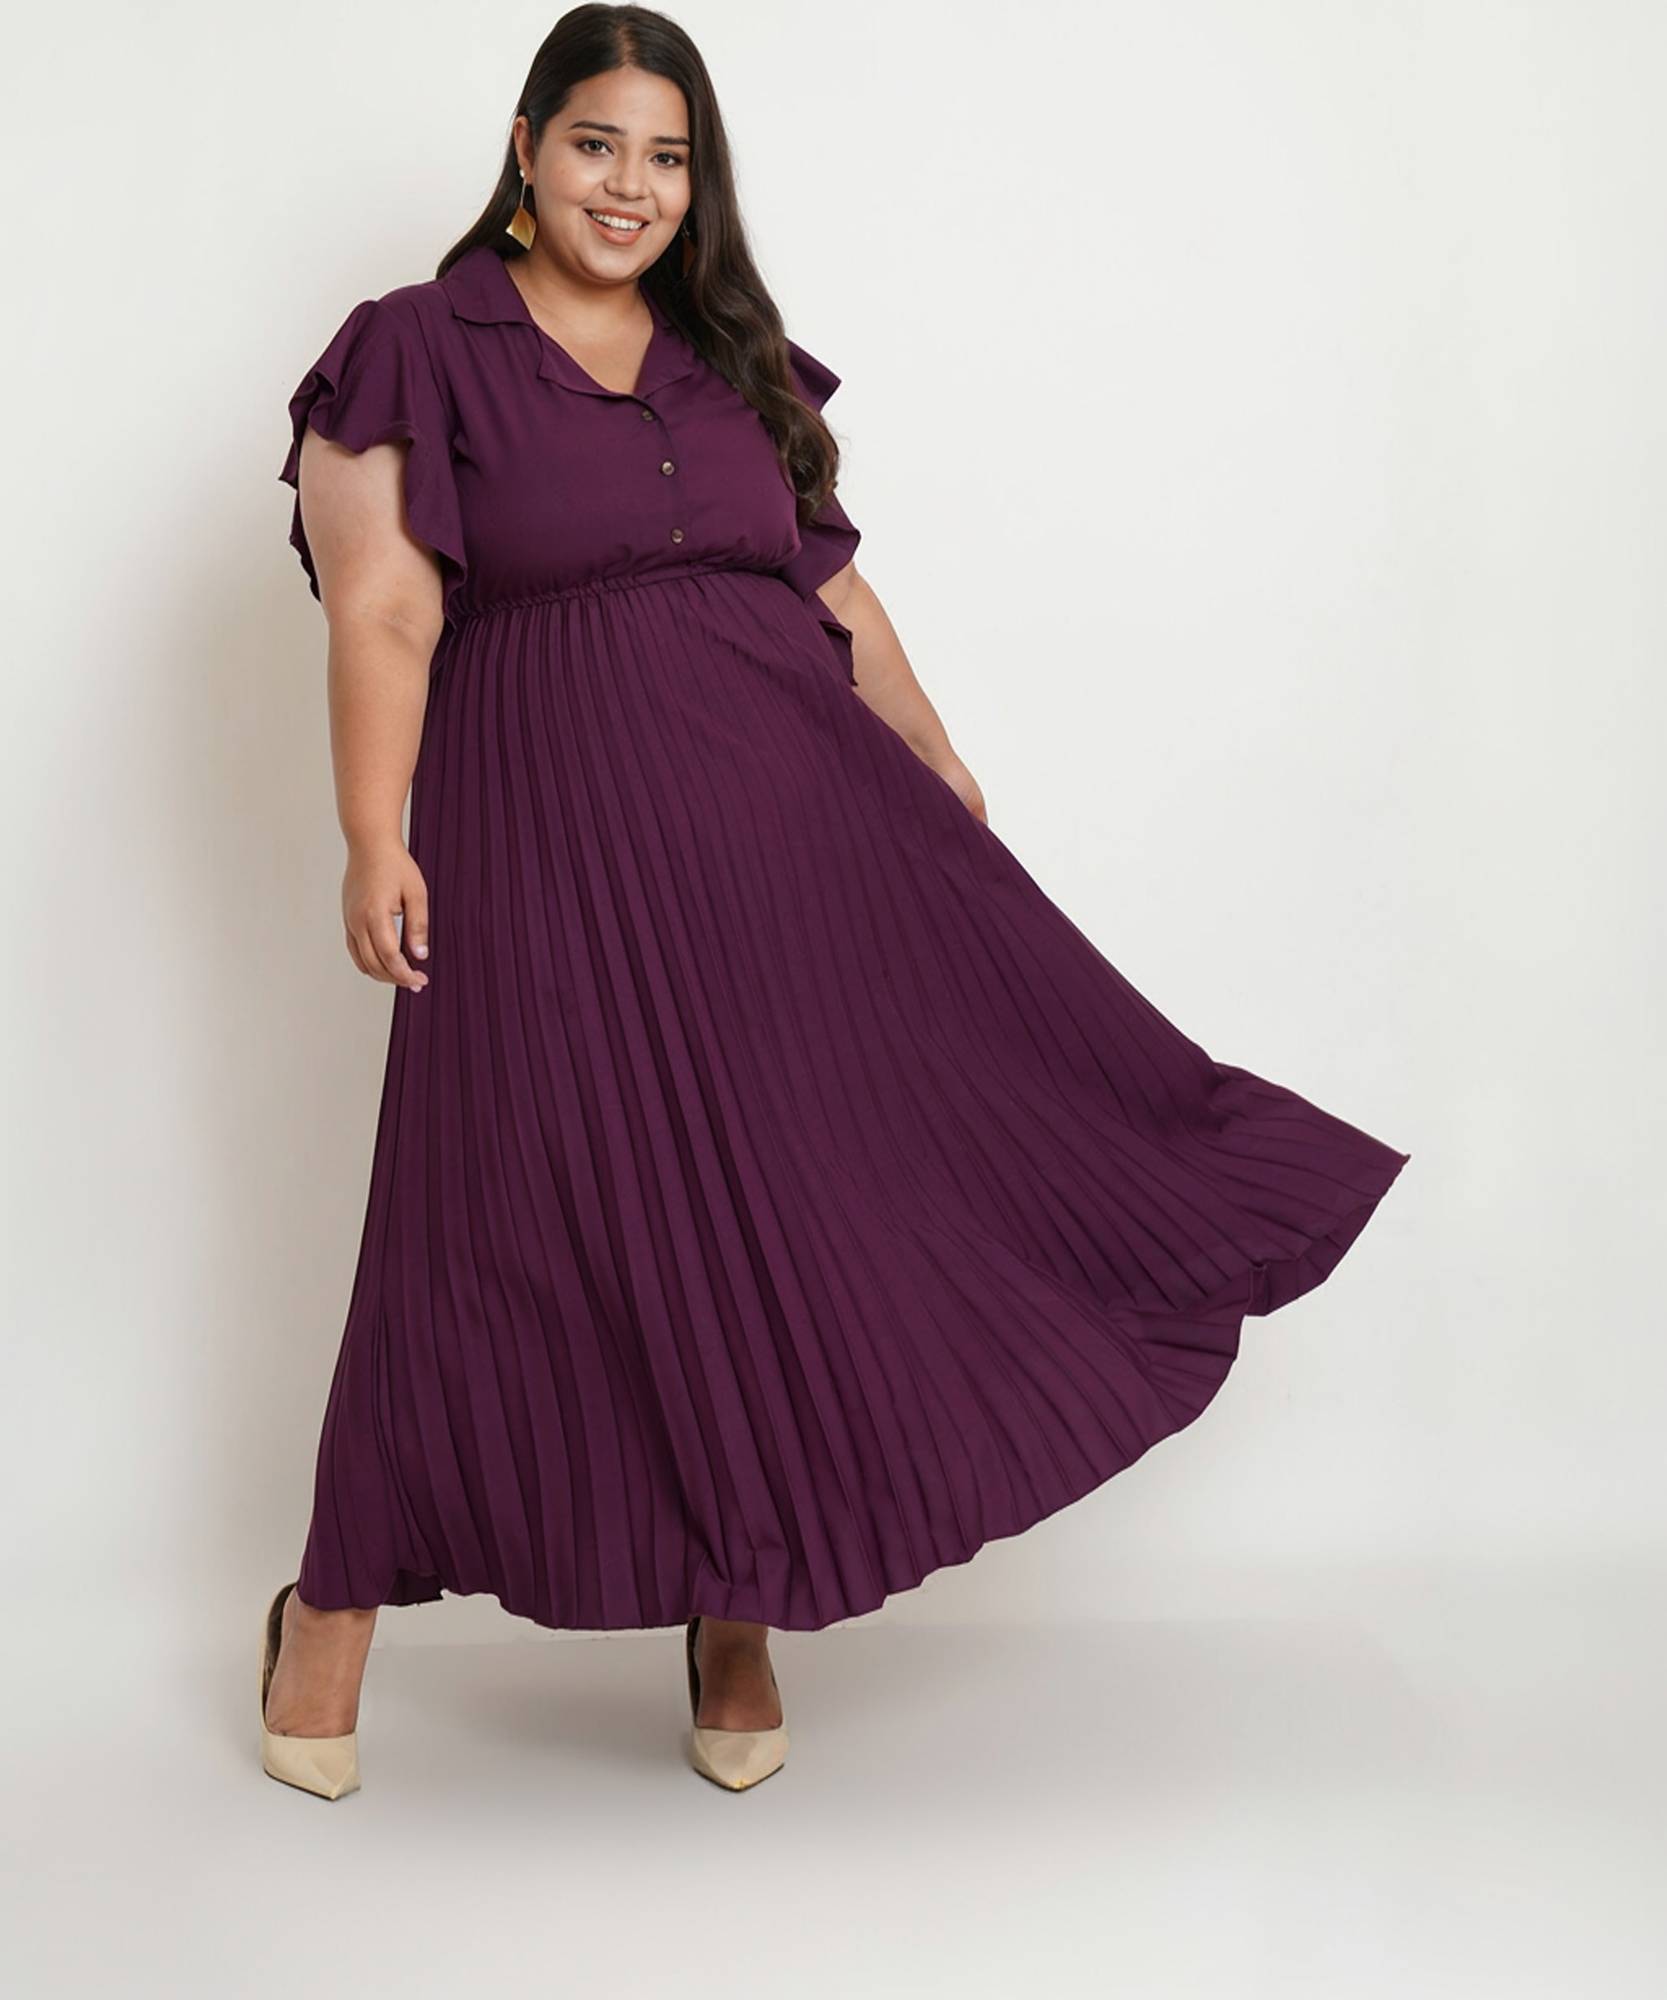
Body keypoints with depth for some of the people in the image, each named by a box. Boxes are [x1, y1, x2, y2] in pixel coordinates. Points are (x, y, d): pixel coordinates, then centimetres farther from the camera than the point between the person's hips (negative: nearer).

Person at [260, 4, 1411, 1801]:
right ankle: (333, 1604, 16)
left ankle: (734, 1612, 19)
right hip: (552, 841, -4)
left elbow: (836, 594, 19)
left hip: (793, 824, 5)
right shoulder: (413, 354, 2)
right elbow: (381, 609, -8)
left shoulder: (736, 364, 16)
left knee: (779, 1211, 3)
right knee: (513, 1212, -3)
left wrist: (954, 802, 20)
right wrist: (375, 843, -19)